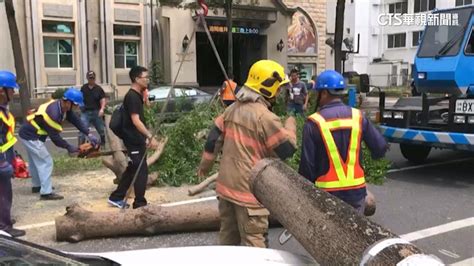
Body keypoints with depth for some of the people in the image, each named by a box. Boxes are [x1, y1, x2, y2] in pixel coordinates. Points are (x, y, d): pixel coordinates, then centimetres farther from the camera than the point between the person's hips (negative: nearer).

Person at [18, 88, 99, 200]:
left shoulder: (62, 105, -6)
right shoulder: (53, 114, -33)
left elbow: (75, 120, -4)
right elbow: (55, 137, -25)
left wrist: (89, 134, -13)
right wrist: (69, 147, -14)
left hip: (28, 134, 10)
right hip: (30, 136, -10)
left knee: (35, 161, 23)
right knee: (46, 162, -7)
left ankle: (37, 185, 40)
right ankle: (46, 192, -3)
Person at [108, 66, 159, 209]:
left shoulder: (137, 95, 13)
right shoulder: (132, 97, -18)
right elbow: (135, 121, -25)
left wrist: (146, 137, 19)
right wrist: (150, 136, -29)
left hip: (136, 139, 10)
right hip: (134, 140, -10)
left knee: (132, 169, 16)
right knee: (141, 171, -4)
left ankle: (116, 198, 25)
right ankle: (140, 203, 5)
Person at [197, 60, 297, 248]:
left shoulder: (233, 109, 7)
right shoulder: (265, 117, -18)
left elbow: (214, 138, 13)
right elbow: (287, 149, -14)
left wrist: (205, 164, 25)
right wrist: (290, 126, 4)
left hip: (227, 185, 8)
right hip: (249, 189, -8)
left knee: (227, 235, 20)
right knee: (254, 241, 0)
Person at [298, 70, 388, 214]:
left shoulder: (314, 123, -11)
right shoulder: (358, 116, -1)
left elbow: (307, 164, -9)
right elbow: (381, 148, 0)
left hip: (328, 193, -3)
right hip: (357, 190, 3)